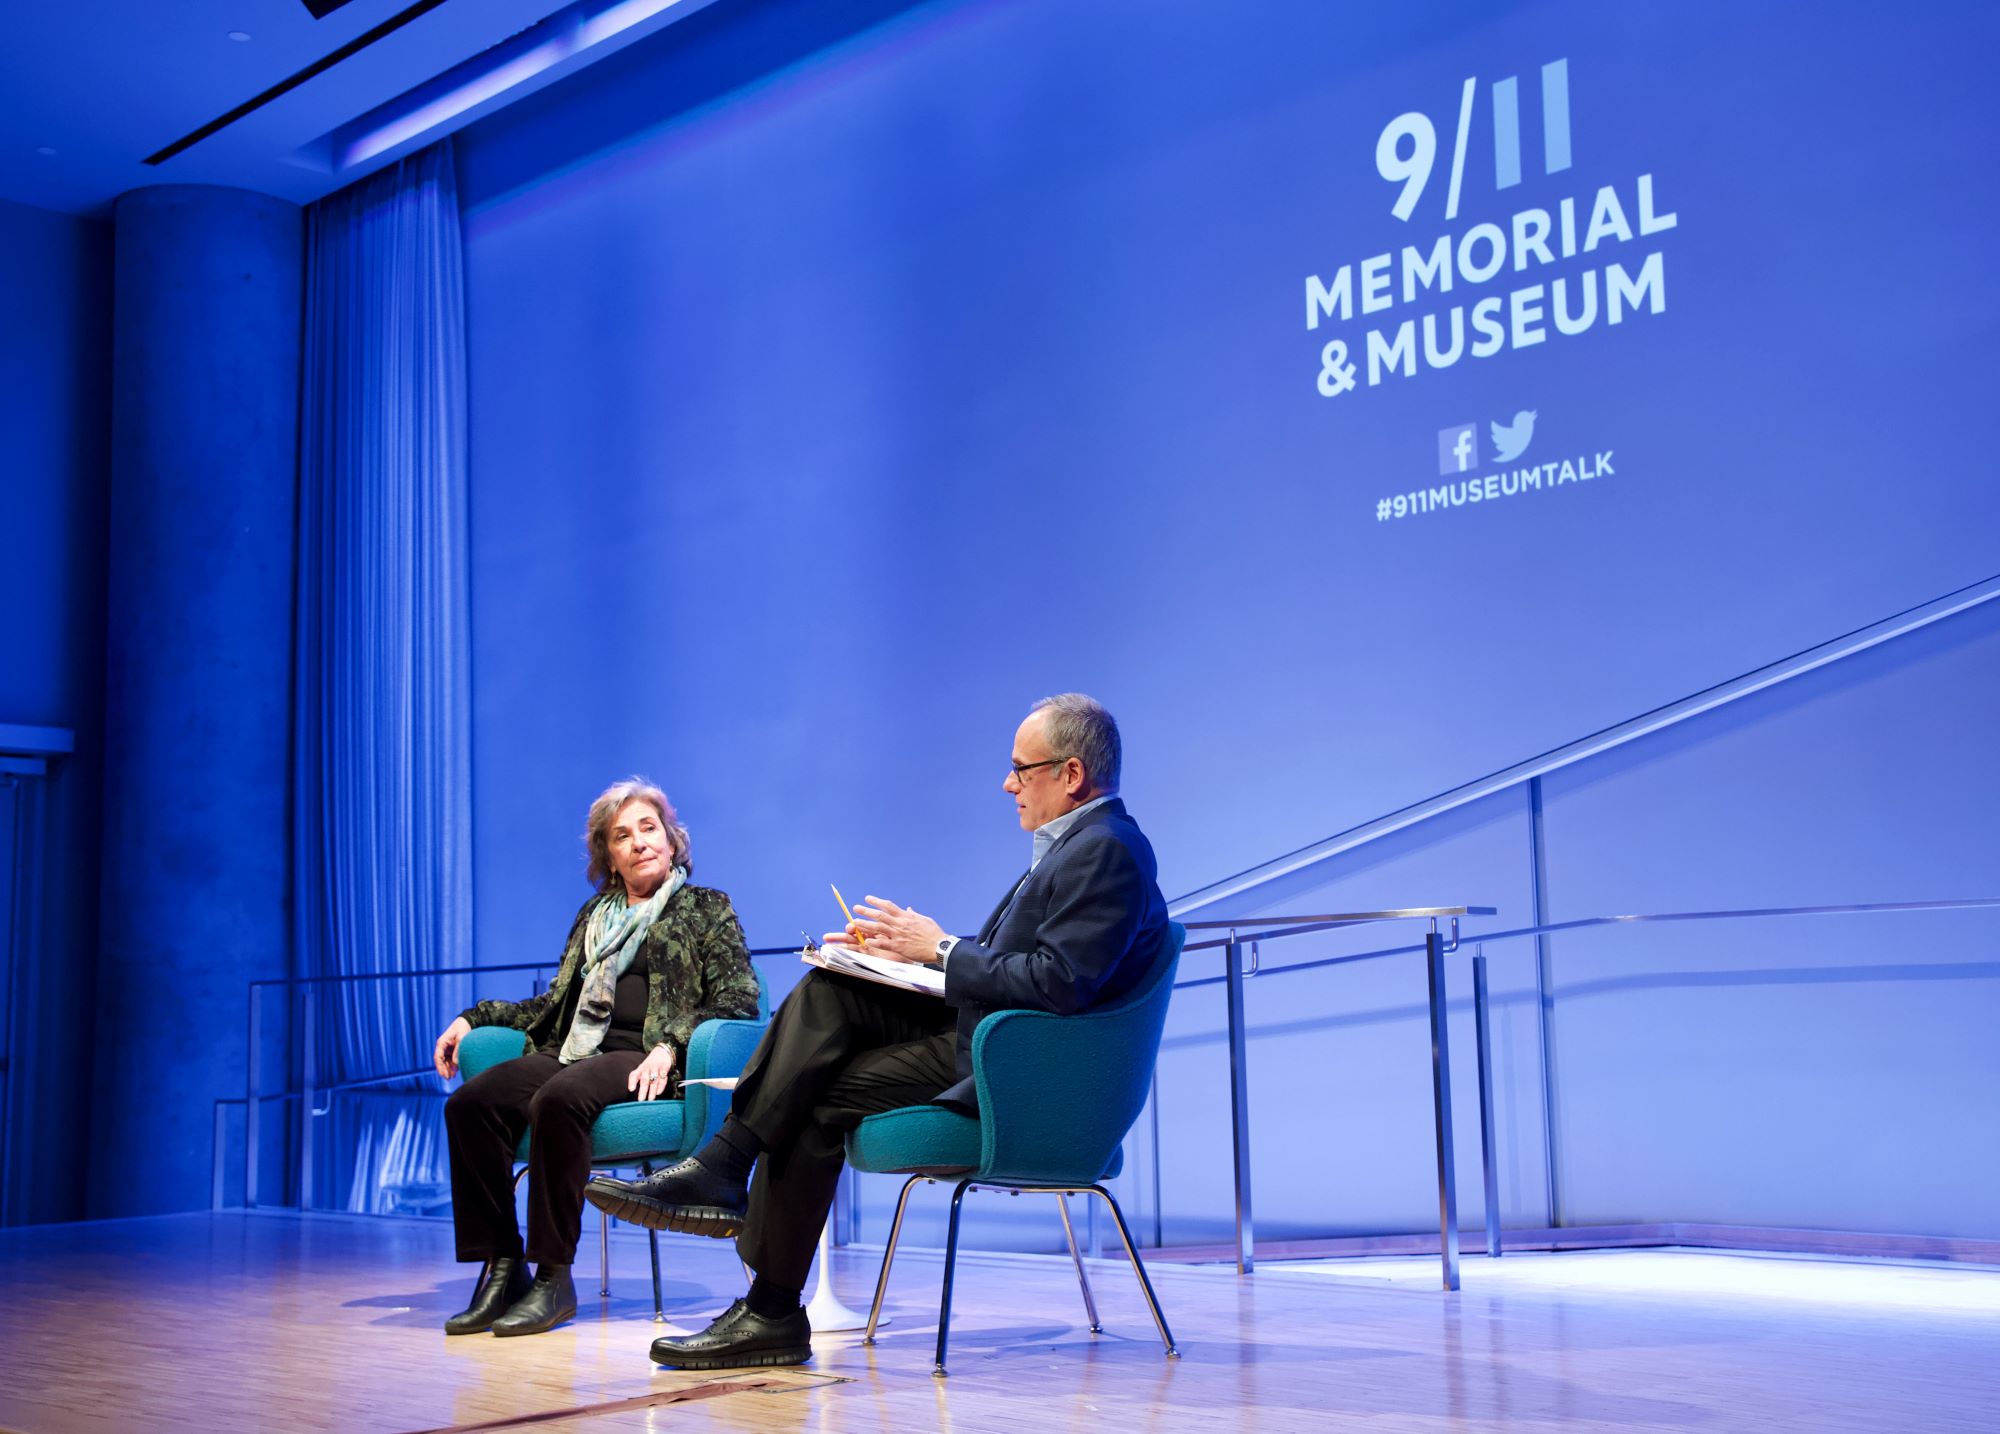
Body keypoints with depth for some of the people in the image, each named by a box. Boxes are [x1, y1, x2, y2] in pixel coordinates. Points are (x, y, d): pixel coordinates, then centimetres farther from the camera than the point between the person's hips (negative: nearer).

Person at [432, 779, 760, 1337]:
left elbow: (738, 999, 0)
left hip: (645, 1064, -5)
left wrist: (671, 1044, -16)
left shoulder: (706, 909, 12)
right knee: (469, 1103, -23)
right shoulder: (594, 914, 28)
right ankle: (502, 1269, -22)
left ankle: (553, 1277, -30)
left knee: (558, 1100, -37)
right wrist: (475, 1017, 18)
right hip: (574, 1053, 6)